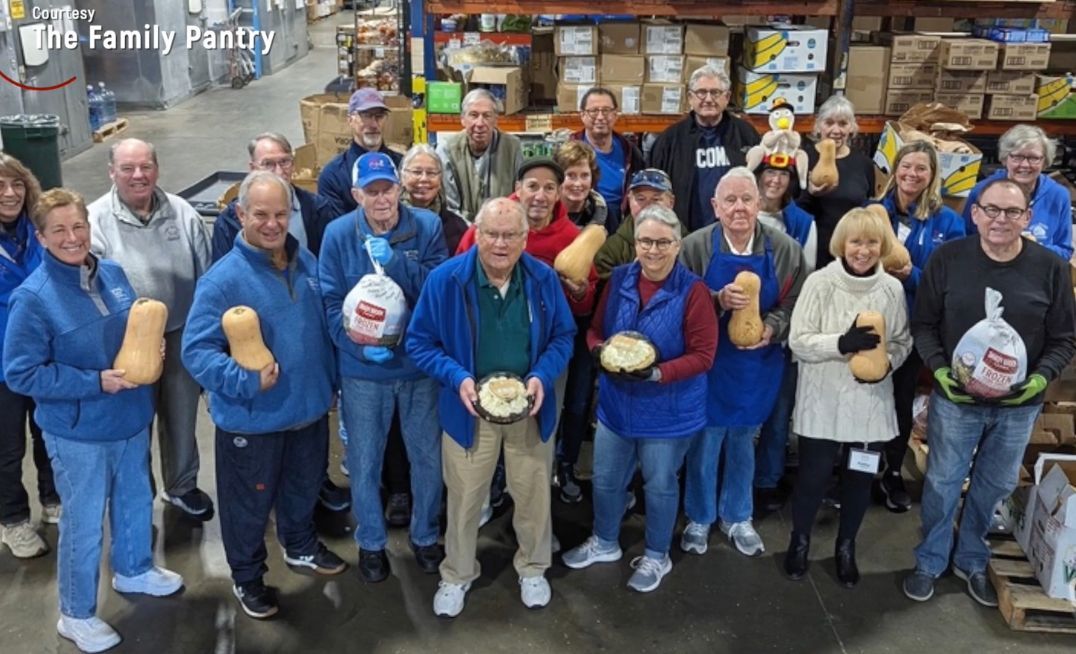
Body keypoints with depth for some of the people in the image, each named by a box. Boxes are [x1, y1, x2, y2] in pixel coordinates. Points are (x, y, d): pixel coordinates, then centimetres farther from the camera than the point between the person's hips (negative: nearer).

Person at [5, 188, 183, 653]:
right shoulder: (32, 297, -21)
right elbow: (20, 374, -19)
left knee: (136, 499, 24)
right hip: (78, 432, -6)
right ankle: (76, 615, 30)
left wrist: (151, 347, -10)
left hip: (131, 416, 6)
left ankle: (133, 570, 50)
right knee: (83, 522, 9)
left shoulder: (113, 273, -3)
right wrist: (96, 382, -24)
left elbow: (138, 326, 12)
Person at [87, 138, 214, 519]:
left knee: (182, 417, 20)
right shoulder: (96, 221, -12)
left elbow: (206, 276, 4)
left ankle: (182, 487, 42)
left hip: (182, 336, 3)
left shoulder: (182, 214, -3)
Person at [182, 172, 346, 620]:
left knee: (304, 485, 26)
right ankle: (247, 576, 37)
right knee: (250, 502, 13)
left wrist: (329, 381, 14)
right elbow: (196, 350, -22)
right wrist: (247, 380, -34)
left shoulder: (305, 262, -1)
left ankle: (300, 545, 52)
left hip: (309, 407, 6)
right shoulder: (223, 279, -21)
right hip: (252, 418, -6)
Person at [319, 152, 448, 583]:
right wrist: (359, 344, -22)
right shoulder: (338, 234, -7)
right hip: (362, 370, 0)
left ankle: (425, 535, 38)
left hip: (420, 364, 0)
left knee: (427, 455, 15)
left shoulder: (427, 227, -8)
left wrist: (395, 262, -29)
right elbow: (330, 301, -7)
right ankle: (370, 542, 36)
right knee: (365, 461, 13)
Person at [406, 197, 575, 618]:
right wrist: (457, 378, -24)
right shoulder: (444, 279, -15)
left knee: (533, 493, 18)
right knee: (464, 496, 14)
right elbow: (419, 343, -9)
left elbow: (563, 336, 0)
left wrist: (542, 376, -18)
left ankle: (533, 568, 43)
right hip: (470, 407, -2)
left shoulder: (543, 279, -8)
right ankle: (457, 575, 37)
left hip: (529, 407, 2)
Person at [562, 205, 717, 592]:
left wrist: (657, 373, -30)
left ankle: (656, 556, 37)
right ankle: (605, 543, 44)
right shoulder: (619, 280, -3)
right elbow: (595, 330, 6)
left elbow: (703, 355, -17)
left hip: (669, 411, -4)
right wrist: (600, 351, -17)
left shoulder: (693, 291, -17)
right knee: (606, 480, 18)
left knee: (659, 485, 14)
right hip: (616, 403, 5)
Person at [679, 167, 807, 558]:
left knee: (744, 441, 18)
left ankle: (737, 517, 38)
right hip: (709, 363, -2)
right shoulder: (695, 246, -12)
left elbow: (794, 303, -2)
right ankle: (699, 518, 32)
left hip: (758, 365, 2)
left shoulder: (785, 249, -6)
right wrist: (719, 300, -28)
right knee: (704, 441, 10)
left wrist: (771, 328, -20)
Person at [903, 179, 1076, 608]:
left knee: (995, 487, 17)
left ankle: (972, 562, 39)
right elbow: (923, 324, -1)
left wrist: (1041, 377, -17)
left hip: (1019, 405, 2)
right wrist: (939, 369, -16)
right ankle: (930, 562, 30)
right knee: (943, 483, 10)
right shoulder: (947, 258, -8)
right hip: (955, 398, -1)